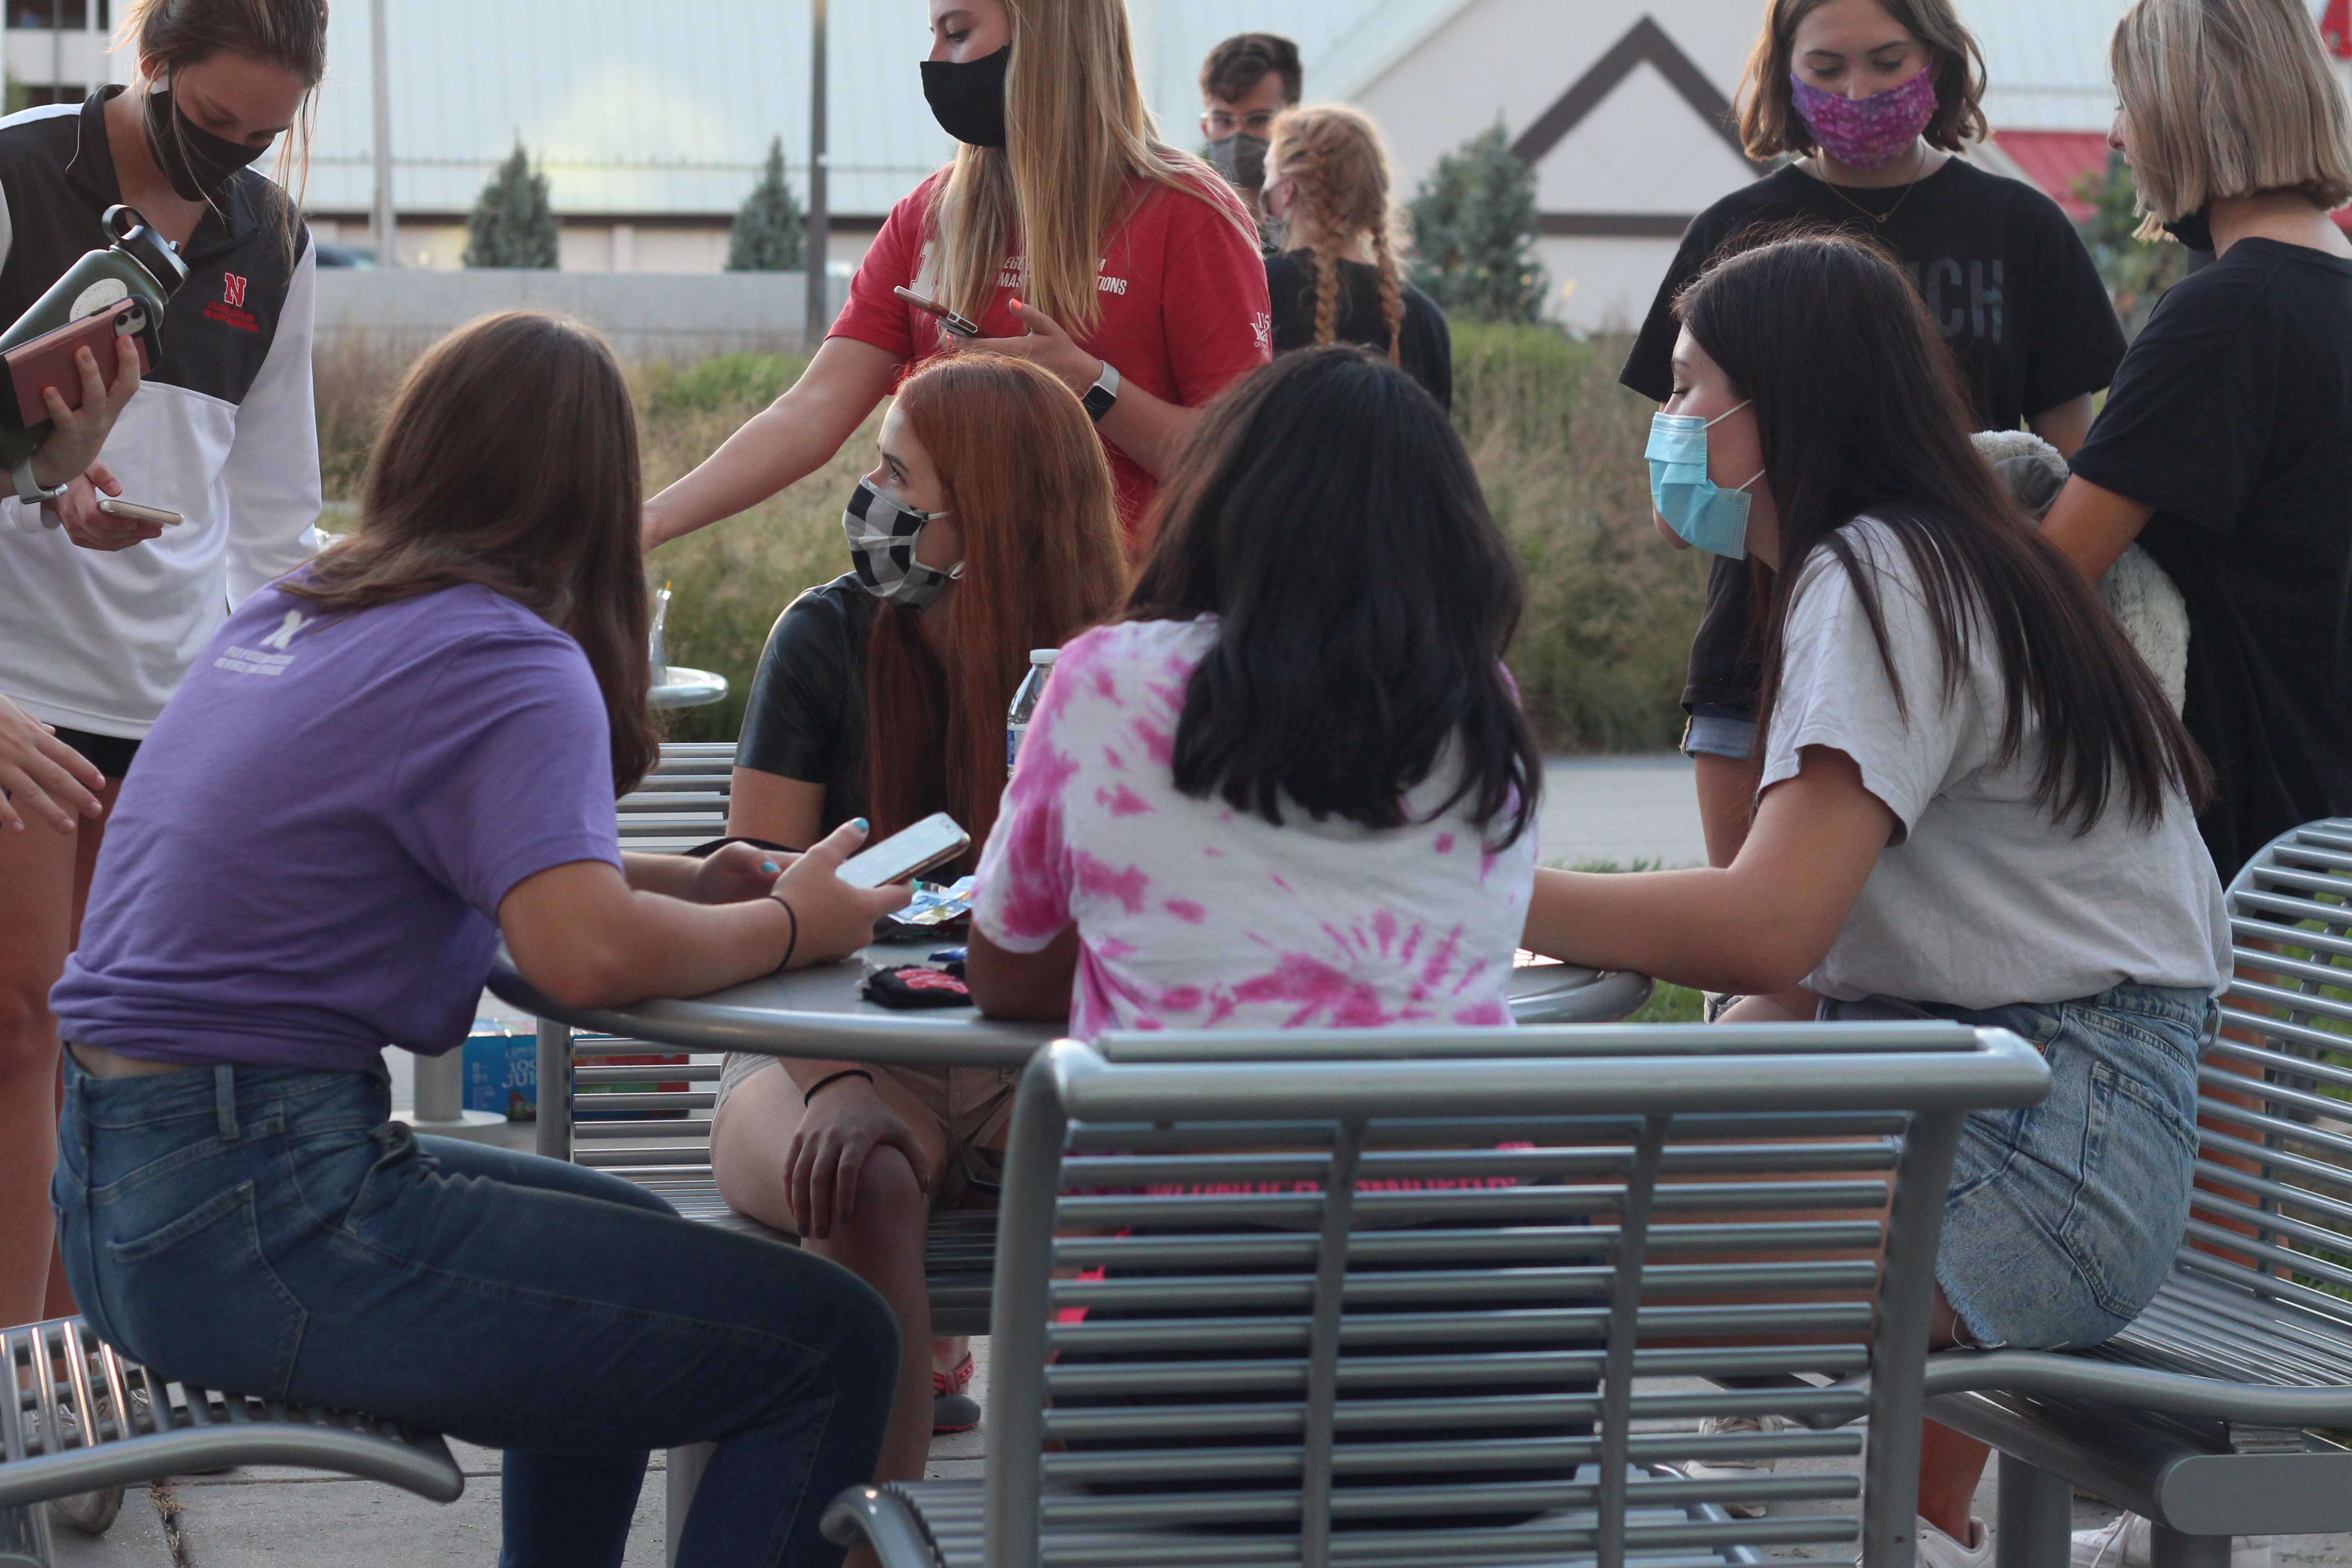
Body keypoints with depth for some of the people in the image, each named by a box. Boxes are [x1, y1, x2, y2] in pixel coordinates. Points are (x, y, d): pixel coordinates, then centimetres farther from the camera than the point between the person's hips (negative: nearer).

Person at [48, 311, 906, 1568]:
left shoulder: (286, 615, 15)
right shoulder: (508, 662, -11)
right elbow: (586, 954, -25)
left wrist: (683, 883, 14)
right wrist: (790, 924, -7)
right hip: (258, 1218, -10)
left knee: (630, 1252, 31)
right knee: (830, 1349, -8)